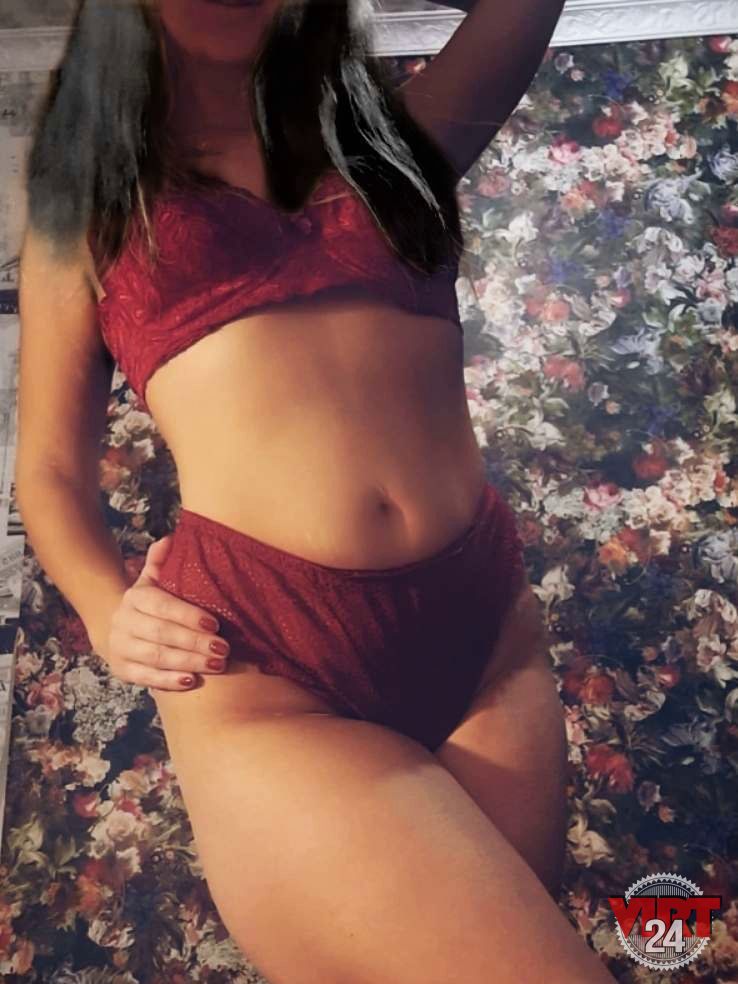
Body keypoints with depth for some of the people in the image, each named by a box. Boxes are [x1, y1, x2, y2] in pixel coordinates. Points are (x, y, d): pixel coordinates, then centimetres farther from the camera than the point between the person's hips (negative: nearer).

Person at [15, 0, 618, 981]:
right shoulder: (87, 203, 14)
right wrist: (108, 611, -4)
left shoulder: (391, 131, 19)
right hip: (259, 661, -3)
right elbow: (50, 467, 13)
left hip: (486, 627, 4)